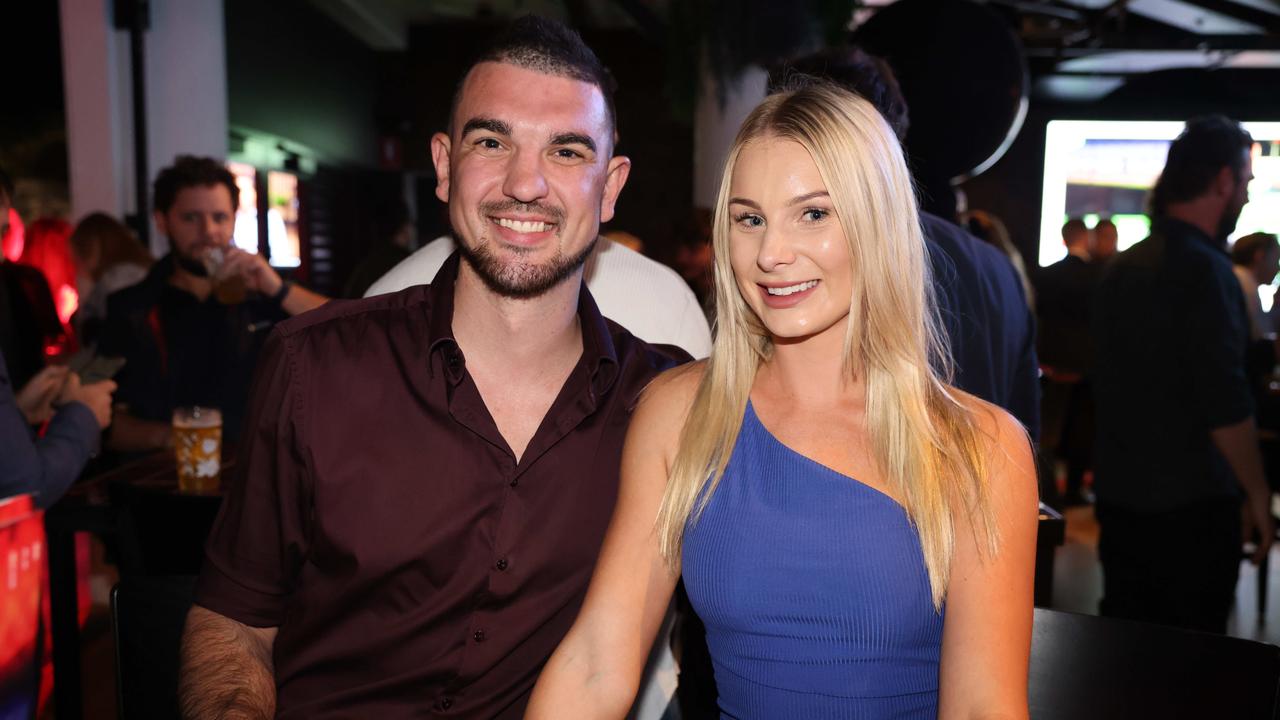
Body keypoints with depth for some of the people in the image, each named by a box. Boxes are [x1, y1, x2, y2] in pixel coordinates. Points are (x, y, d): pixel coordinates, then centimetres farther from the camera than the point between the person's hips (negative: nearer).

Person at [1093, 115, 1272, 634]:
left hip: (1119, 495, 7)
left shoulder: (1122, 266, 8)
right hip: (1191, 504, -7)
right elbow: (1225, 404, -19)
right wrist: (1258, 493, -7)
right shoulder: (1204, 267, -16)